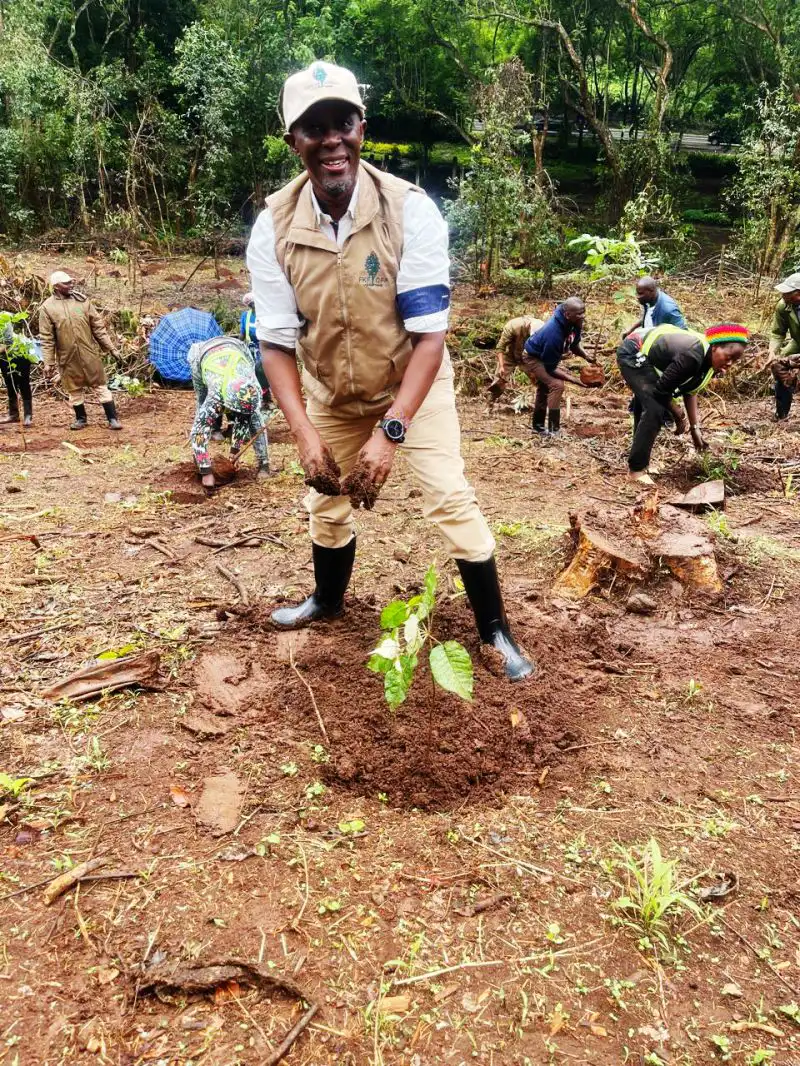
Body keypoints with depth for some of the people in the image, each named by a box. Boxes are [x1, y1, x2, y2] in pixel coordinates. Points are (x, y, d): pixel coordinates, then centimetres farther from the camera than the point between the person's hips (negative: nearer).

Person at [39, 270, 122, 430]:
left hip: (89, 353, 1)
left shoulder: (81, 300, 2)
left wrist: (109, 347, 4)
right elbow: (46, 338, -4)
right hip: (67, 357, 0)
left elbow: (98, 326, 5)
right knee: (74, 389, 11)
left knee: (100, 385, 4)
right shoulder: (47, 307, -4)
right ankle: (81, 418, 28)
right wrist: (48, 362, -7)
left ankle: (112, 418, 8)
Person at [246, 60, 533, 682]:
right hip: (332, 392, 3)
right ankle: (328, 601, 43)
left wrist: (390, 431, -33)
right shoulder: (273, 228, -19)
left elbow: (430, 335, -25)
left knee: (451, 497, -12)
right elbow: (277, 343, -14)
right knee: (328, 499, 16)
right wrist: (305, 435, -26)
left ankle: (495, 629, 5)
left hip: (413, 385, -3)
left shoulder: (409, 210, -26)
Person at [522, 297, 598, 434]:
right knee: (556, 385, -23)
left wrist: (586, 356, -15)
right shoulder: (554, 333, -40)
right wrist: (574, 380, -31)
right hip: (532, 358, -9)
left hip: (545, 356, 10)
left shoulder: (575, 323, -17)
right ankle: (554, 430, -16)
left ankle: (537, 426, 42)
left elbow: (574, 343, 4)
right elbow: (550, 368, -30)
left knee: (544, 388, 23)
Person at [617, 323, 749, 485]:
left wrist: (695, 427, 3)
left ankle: (640, 462, 33)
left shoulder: (708, 360, -5)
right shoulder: (692, 356, -33)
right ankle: (636, 469, -9)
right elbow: (662, 389, -26)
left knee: (647, 406, 19)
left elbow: (689, 391, 6)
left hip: (642, 358, 10)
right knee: (654, 409, -19)